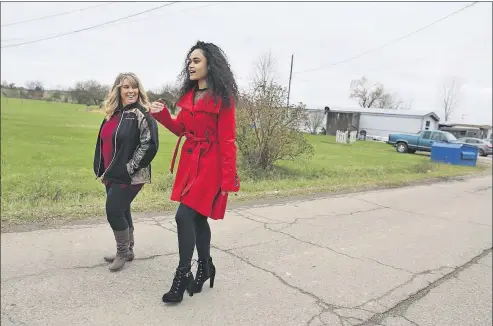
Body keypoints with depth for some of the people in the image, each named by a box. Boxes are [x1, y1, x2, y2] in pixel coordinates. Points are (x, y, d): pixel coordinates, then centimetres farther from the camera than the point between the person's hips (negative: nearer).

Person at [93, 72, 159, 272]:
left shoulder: (142, 114, -12)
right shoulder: (112, 114, 10)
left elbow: (150, 144, -21)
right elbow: (103, 142, 19)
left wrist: (129, 168, -18)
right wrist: (102, 170, 13)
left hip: (129, 177, -7)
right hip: (112, 175, 7)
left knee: (113, 212, -5)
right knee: (121, 211, 15)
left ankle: (123, 252, 15)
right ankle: (127, 251, 30)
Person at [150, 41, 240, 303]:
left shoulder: (222, 98, -12)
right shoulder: (188, 95, 10)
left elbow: (227, 141, -15)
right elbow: (181, 130, 15)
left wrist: (228, 179, -17)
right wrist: (162, 114, -2)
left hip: (210, 165, -7)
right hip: (189, 162, 8)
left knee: (184, 216, -11)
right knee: (197, 217, 15)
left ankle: (183, 275, 7)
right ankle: (205, 267, 33)